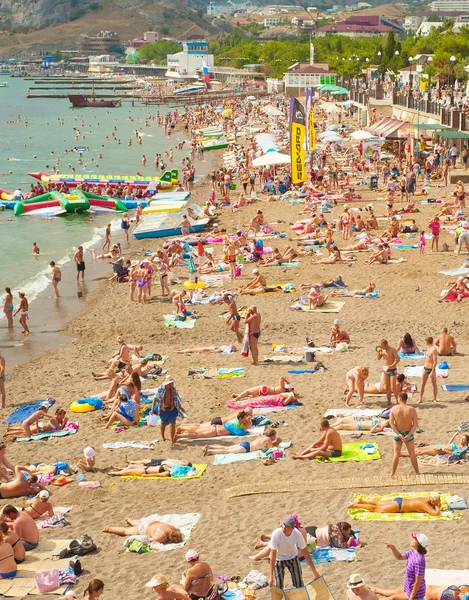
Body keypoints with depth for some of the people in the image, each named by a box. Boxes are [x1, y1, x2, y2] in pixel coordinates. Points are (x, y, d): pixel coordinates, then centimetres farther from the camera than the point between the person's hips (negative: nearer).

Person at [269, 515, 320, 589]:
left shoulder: (297, 534, -28)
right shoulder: (276, 534, -35)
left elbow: (305, 552, -16)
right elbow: (273, 555, -33)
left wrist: (314, 571, -12)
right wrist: (271, 576, -36)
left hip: (292, 557, 2)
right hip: (278, 559, -2)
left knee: (299, 584, 3)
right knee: (279, 586, -3)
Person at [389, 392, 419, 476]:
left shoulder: (394, 409, -12)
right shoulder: (412, 410, -13)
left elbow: (391, 423, -14)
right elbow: (416, 424, -16)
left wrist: (399, 434, -16)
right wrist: (409, 435, -17)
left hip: (397, 434, 0)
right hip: (409, 434, 0)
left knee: (396, 454, 10)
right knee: (412, 453, 13)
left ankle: (392, 474, 13)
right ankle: (417, 473, 21)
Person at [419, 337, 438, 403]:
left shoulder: (434, 349, -19)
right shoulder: (428, 348, 8)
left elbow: (435, 361, -21)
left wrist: (432, 371, -23)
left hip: (431, 369, -8)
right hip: (425, 368, 8)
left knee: (434, 384, 6)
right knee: (422, 384, 7)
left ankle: (434, 399, 15)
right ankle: (420, 399, 11)